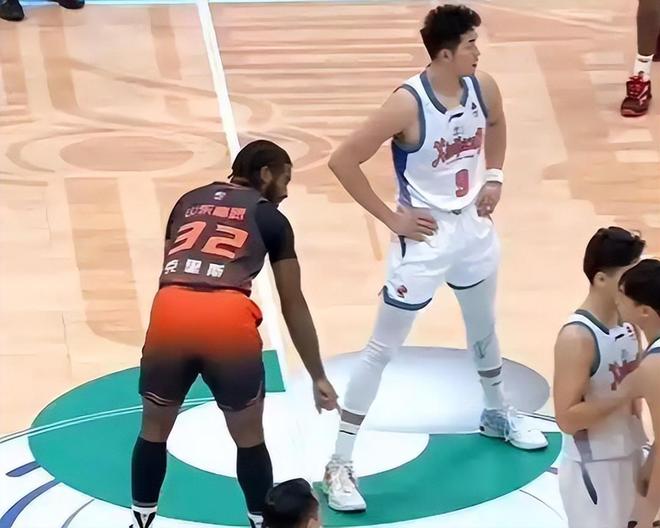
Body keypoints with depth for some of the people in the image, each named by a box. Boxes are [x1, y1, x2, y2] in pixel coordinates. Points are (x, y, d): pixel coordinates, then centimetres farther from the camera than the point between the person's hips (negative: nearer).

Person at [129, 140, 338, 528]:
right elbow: (293, 305, 21)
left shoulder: (189, 201, 29)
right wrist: (318, 376, 27)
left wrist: (181, 345, 47)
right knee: (249, 436, 19)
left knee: (155, 429, 24)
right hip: (227, 319, -3)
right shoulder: (270, 217, 20)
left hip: (170, 313, 3)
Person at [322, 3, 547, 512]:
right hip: (425, 239, -6)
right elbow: (342, 161, -23)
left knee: (484, 327, 27)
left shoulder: (483, 88, -7)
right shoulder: (407, 104, -26)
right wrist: (391, 218, -19)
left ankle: (497, 413, 53)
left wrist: (494, 177, 5)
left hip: (474, 229, 7)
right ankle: (340, 465, 2)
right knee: (382, 350, -2)